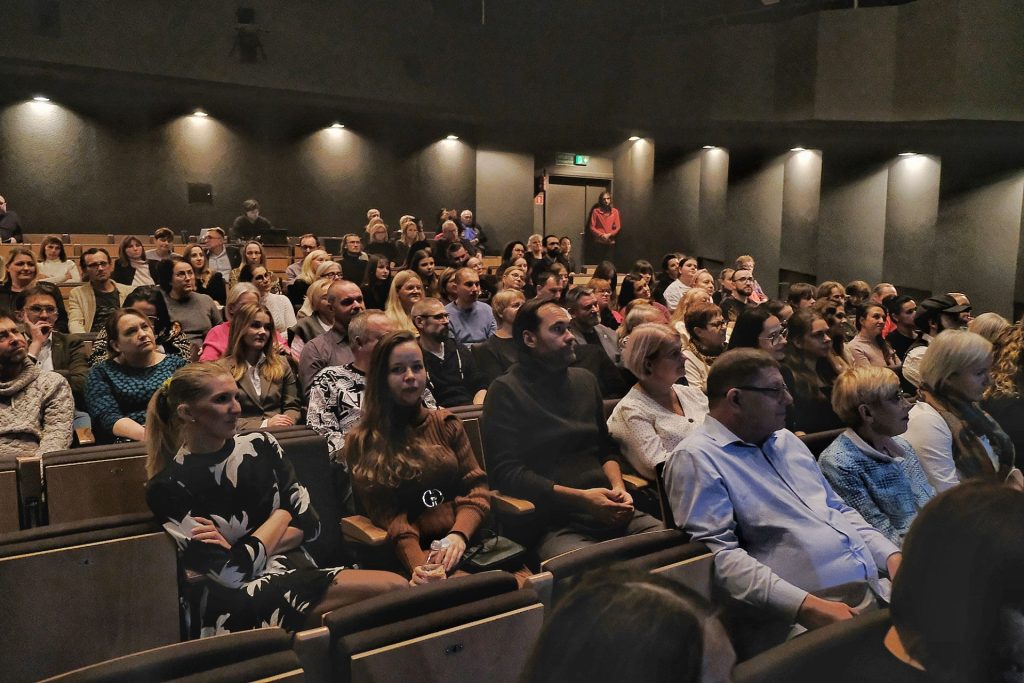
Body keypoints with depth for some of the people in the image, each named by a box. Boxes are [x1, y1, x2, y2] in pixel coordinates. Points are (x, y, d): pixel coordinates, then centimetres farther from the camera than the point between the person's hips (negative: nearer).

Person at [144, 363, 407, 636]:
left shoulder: (261, 445, 7)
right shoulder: (168, 488, -7)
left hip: (296, 572, 6)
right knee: (394, 589, -26)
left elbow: (309, 523, 6)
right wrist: (280, 517, 0)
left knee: (396, 587, -24)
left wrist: (243, 550, -7)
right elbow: (232, 574, -11)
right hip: (238, 605, -6)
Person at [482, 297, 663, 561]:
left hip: (608, 511, 7)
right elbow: (506, 472, -9)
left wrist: (618, 487, 3)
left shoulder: (585, 380, 18)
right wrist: (579, 497, -14)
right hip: (555, 524, -6)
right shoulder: (506, 391, -2)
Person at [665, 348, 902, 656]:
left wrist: (892, 555, 9)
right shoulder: (696, 459, -7)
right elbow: (718, 553, -17)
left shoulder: (785, 439, 21)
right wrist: (807, 606, -23)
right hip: (801, 619, -9)